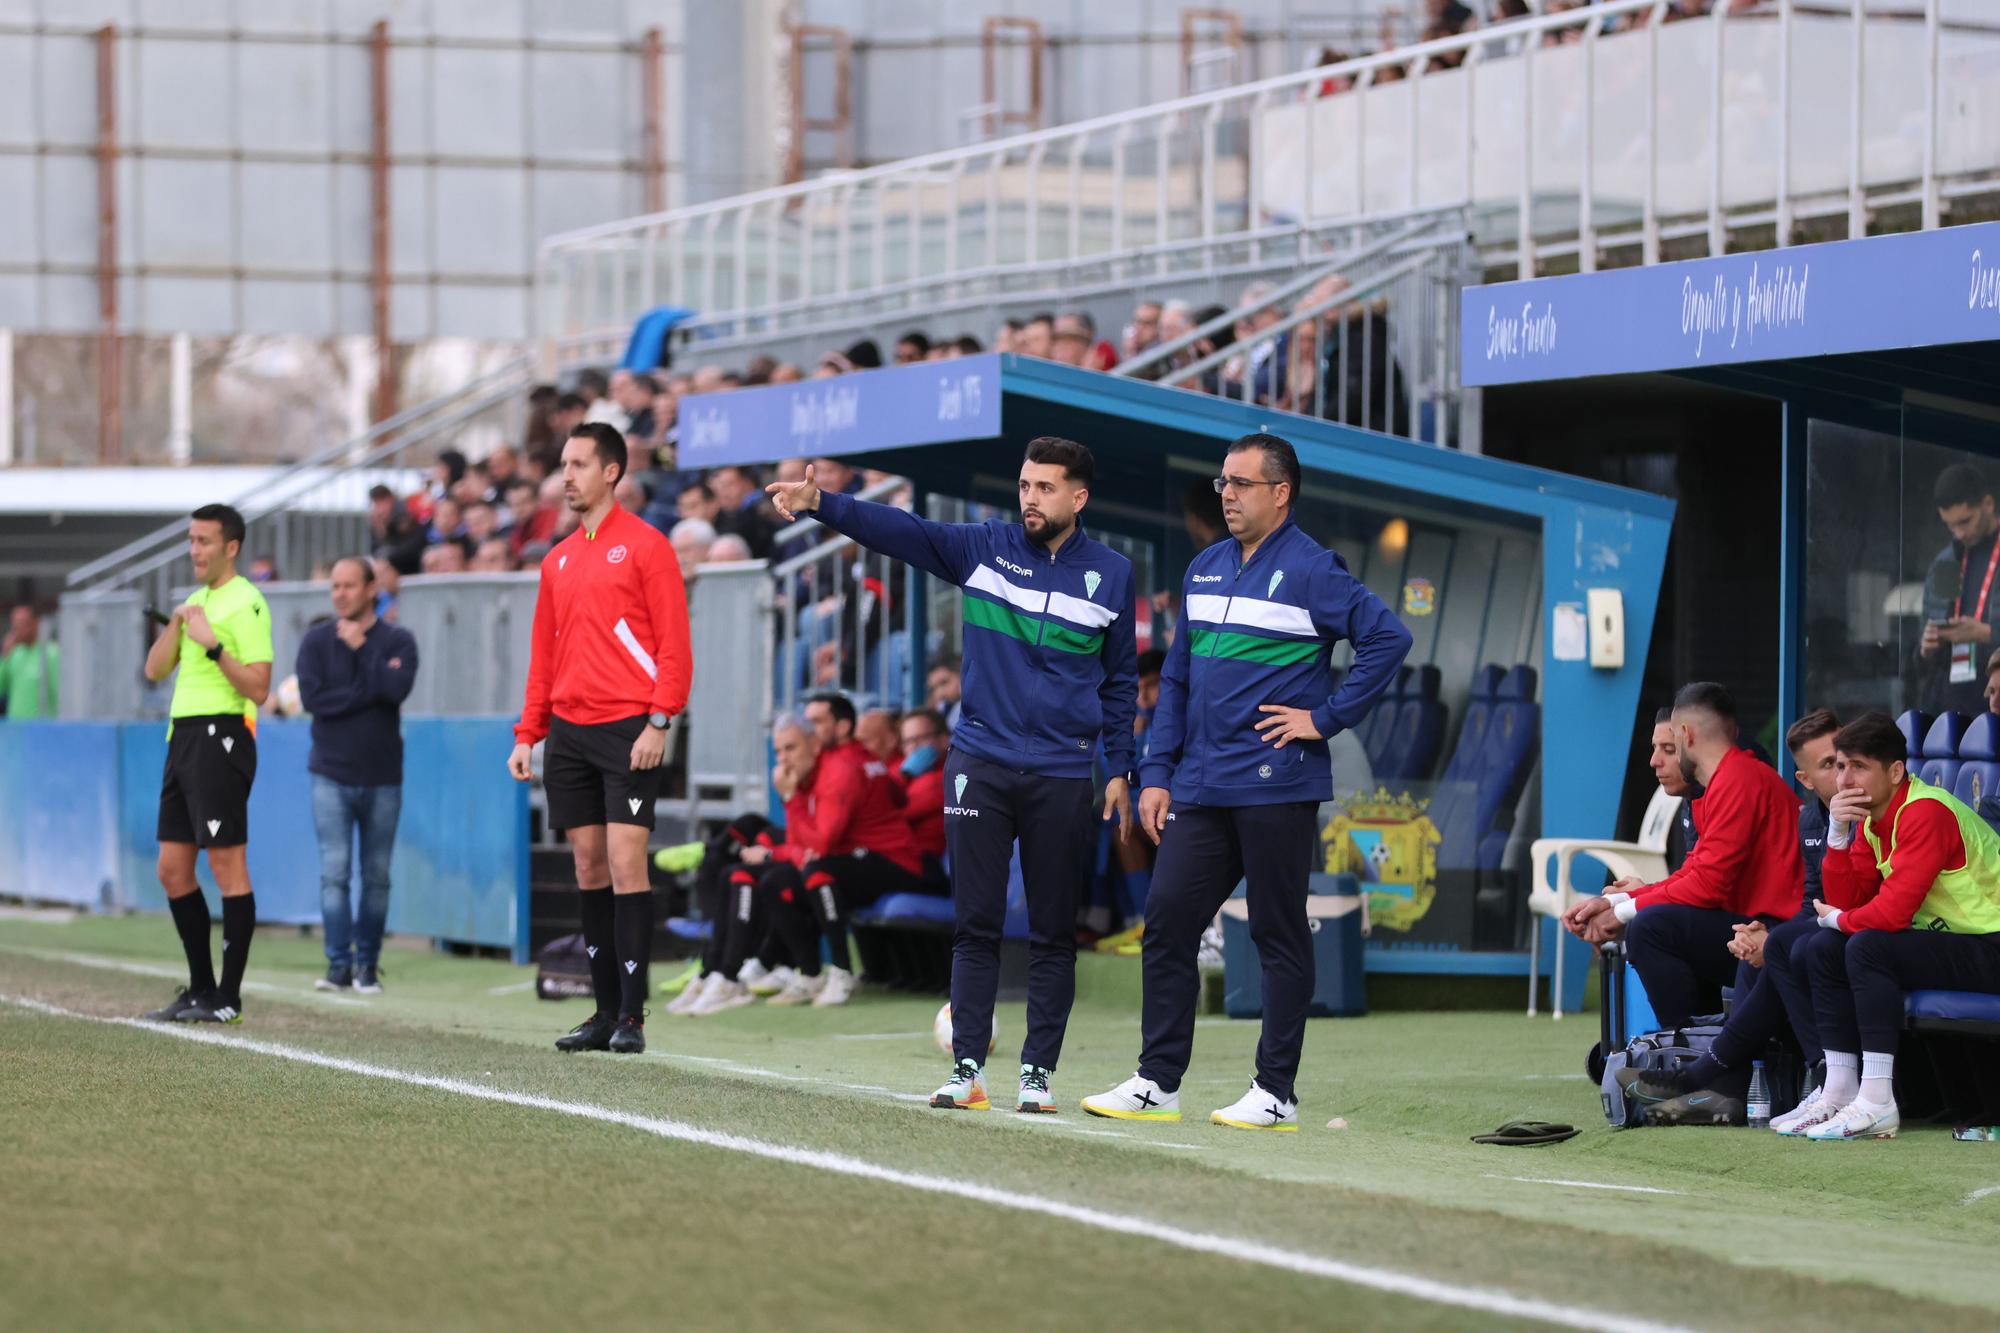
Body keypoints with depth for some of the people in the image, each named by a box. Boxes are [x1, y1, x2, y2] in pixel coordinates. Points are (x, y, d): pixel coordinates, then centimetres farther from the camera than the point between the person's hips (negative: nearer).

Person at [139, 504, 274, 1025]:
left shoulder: (246, 603, -8)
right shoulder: (196, 600, 19)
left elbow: (258, 688, -14)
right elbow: (155, 670, 15)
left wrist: (213, 644, -21)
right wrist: (175, 624, 1)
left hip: (221, 736, -9)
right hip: (184, 736, 9)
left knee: (227, 865, -7)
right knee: (173, 870, 9)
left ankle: (229, 998, -5)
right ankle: (201, 987, 17)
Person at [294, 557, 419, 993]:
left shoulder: (398, 641, 3)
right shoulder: (317, 641, 5)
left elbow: (397, 689, -15)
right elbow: (312, 697, -9)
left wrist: (359, 648, -11)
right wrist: (372, 688, -10)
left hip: (382, 777, 0)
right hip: (331, 776, 0)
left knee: (376, 877, 4)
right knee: (335, 872, -8)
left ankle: (368, 965, 12)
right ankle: (339, 964, -6)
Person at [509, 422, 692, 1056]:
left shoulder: (645, 546, -3)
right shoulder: (557, 560, 16)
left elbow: (674, 644, -7)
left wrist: (659, 722, -16)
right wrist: (527, 733, 12)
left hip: (627, 730, -6)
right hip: (568, 730, 6)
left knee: (625, 861, -10)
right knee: (589, 867, 6)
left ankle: (631, 1015, -8)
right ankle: (606, 1010, 10)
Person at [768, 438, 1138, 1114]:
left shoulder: (1111, 574, 4)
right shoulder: (984, 547, 3)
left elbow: (1119, 678, 12)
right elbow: (900, 529, -10)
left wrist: (1120, 770, 9)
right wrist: (821, 503, -25)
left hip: (1063, 776, 0)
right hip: (979, 765, 0)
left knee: (1053, 933, 3)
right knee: (975, 925, 0)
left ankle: (1038, 1075, 8)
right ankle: (967, 1069, 3)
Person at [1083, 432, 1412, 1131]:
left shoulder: (1312, 570, -6)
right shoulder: (1204, 569, 15)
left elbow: (1388, 637, -13)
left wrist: (1327, 716, -13)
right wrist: (1157, 774, 11)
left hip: (1276, 786, -7)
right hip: (1200, 787, 7)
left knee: (1279, 935, 0)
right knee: (1166, 920, 3)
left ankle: (1276, 1092, 5)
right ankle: (1157, 1081, 9)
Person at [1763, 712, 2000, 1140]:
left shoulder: (1926, 812, -21)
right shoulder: (1870, 819, 7)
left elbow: (1893, 911, -27)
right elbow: (1847, 901, 5)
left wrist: (1840, 920, -6)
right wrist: (1838, 835, -8)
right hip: (1941, 940, 10)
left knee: (1867, 947, -29)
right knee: (1816, 950, 1)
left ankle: (1877, 1101, -30)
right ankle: (1840, 1089, -2)